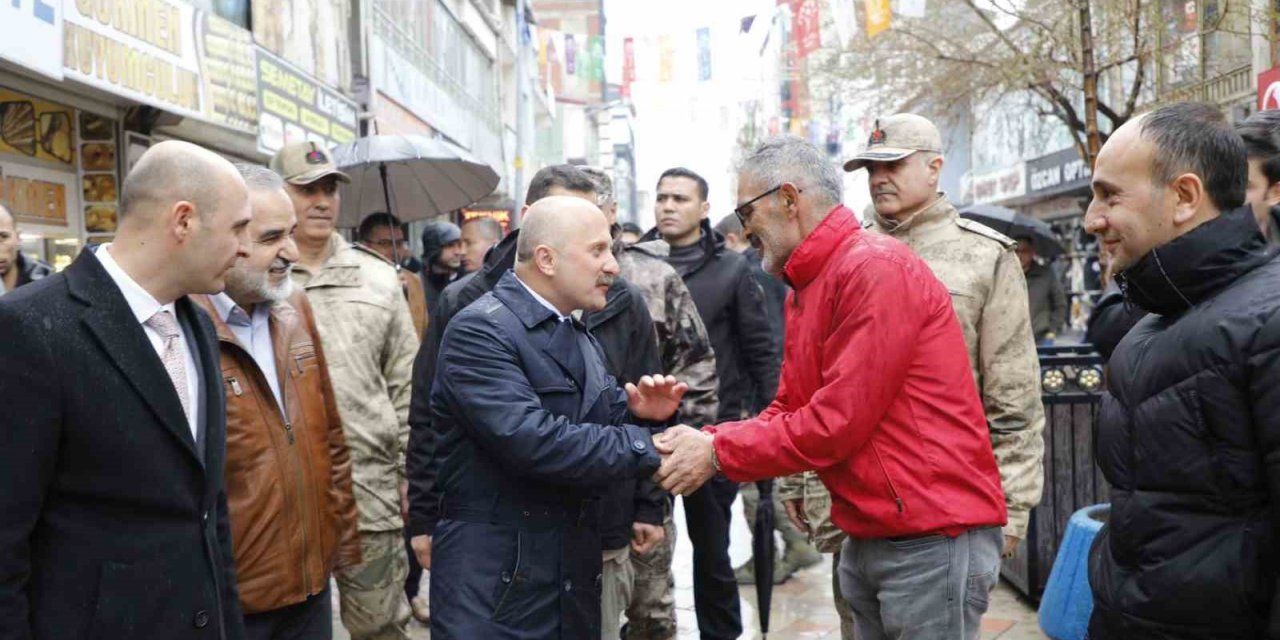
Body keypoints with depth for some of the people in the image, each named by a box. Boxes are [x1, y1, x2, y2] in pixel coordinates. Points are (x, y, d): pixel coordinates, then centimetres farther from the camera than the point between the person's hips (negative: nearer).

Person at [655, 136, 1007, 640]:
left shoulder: (876, 268, -18)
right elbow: (788, 412, 10)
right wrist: (703, 441, -5)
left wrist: (718, 453, -13)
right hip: (867, 538, 9)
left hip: (933, 539, -9)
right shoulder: (803, 290, 11)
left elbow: (839, 420, -21)